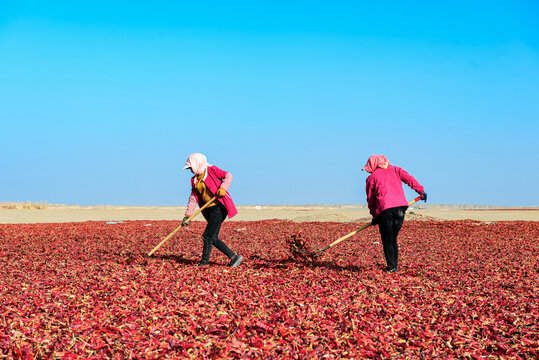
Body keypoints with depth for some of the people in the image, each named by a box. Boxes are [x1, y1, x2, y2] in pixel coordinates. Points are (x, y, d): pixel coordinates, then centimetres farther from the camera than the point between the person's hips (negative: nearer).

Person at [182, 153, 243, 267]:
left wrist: (223, 188, -21)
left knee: (207, 236, -11)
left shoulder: (211, 170, -4)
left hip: (219, 207, -8)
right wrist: (187, 215, 5)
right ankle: (234, 257, 10)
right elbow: (193, 198, 13)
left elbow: (228, 176, -5)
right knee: (213, 238, 5)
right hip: (210, 210, 8)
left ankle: (204, 262, 0)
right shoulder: (194, 180, 15)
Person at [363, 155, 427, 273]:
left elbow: (370, 199, 14)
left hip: (384, 209, -4)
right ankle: (395, 266, 13)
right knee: (393, 239, 15)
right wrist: (421, 190, 7)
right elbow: (409, 179, 5)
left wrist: (374, 215, 23)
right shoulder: (395, 170, 19)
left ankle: (392, 267, -2)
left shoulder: (371, 178, 11)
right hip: (401, 206, 4)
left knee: (387, 240, 5)